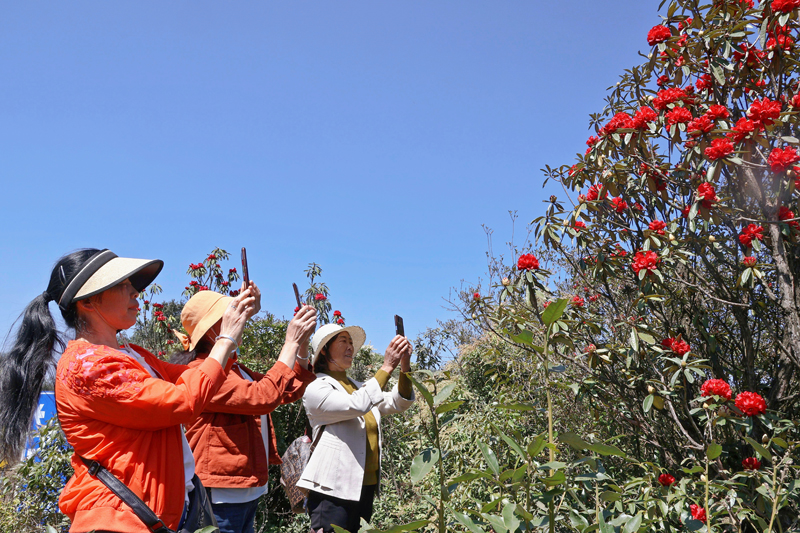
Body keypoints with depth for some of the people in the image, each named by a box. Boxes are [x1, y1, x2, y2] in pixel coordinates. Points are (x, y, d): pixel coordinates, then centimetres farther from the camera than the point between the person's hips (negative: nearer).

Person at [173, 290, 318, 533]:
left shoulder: (236, 370, 14)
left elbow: (289, 391, 13)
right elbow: (263, 397, -27)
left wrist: (302, 344, 1)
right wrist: (291, 343, -21)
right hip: (223, 496, -9)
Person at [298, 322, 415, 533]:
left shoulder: (358, 387, 15)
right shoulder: (316, 389, -8)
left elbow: (398, 403, 6)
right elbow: (357, 405, -24)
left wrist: (405, 366, -9)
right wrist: (387, 367, -21)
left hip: (365, 489, 7)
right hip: (334, 491, -7)